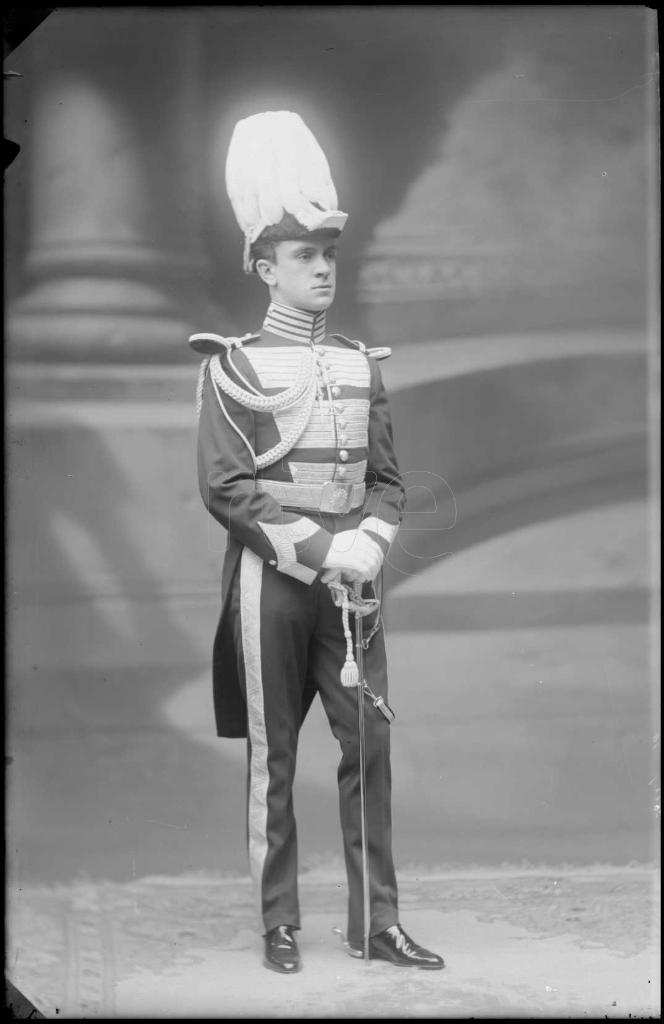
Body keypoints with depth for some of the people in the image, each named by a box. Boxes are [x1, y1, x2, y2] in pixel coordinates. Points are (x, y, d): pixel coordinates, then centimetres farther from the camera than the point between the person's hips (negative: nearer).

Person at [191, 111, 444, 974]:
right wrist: (318, 548, -16)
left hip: (352, 577, 4)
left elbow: (388, 481, 10)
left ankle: (377, 921, 6)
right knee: (273, 756, 2)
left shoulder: (361, 366, 12)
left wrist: (366, 543, -10)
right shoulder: (233, 366, -3)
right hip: (271, 579, -4)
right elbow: (225, 488, -10)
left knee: (370, 745, 0)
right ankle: (280, 924, 10)